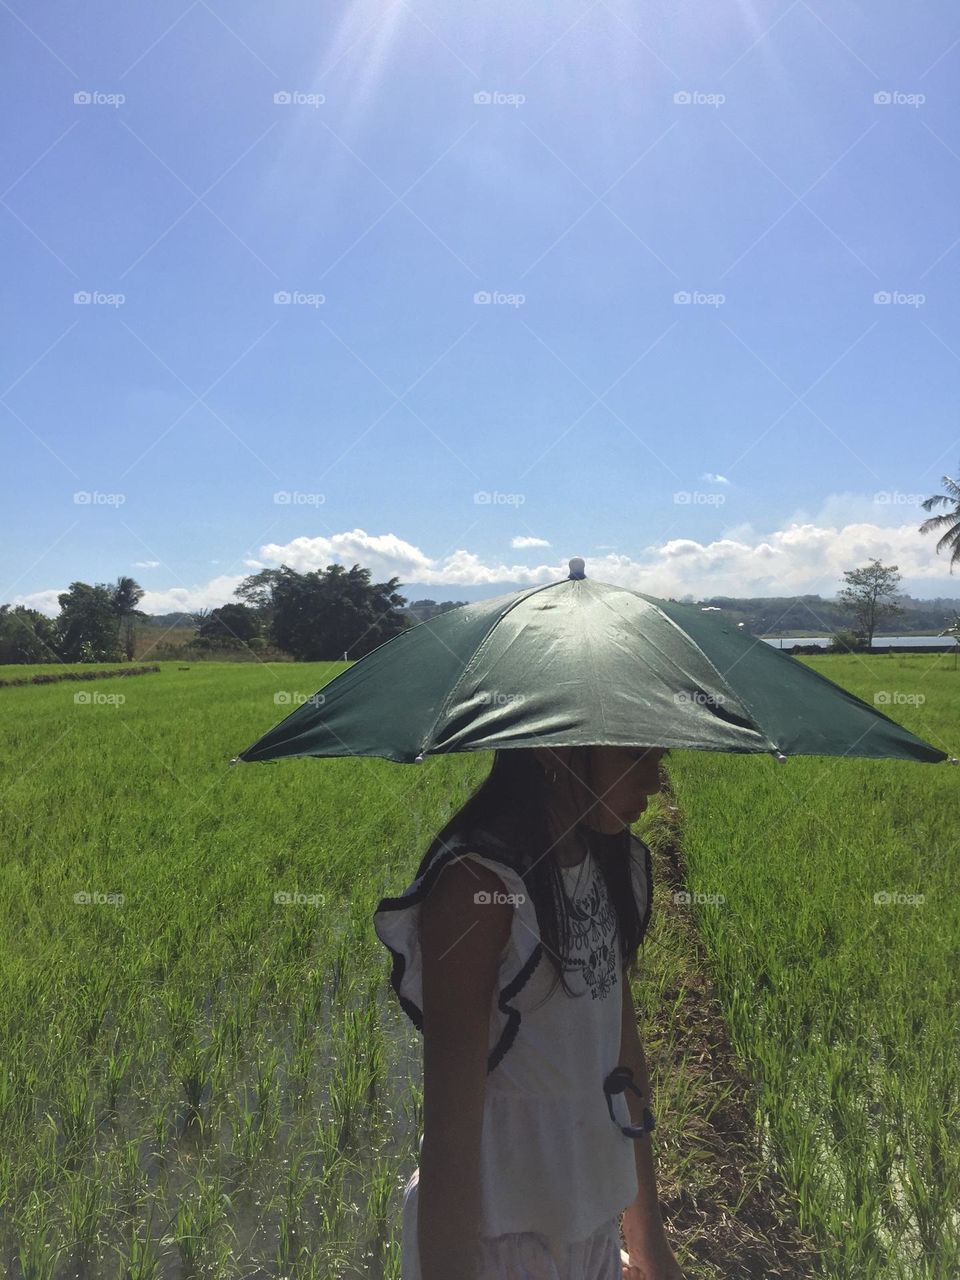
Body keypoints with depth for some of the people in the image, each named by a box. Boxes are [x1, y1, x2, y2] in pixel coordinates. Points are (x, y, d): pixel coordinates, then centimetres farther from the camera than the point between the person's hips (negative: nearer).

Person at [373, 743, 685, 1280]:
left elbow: (623, 1049, 5)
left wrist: (647, 1236, 11)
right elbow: (451, 1121, -22)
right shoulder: (477, 881, -23)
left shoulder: (615, 866, -1)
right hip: (497, 1234, -6)